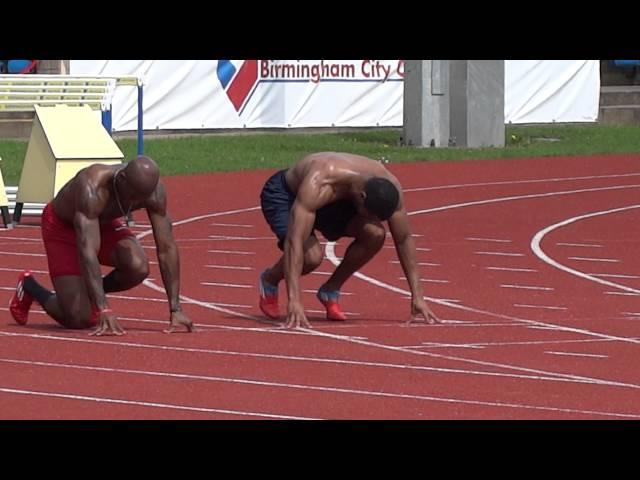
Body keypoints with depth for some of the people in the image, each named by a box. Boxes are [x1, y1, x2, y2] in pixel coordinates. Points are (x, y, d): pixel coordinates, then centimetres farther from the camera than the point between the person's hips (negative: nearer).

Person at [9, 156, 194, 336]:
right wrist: (104, 311, -53)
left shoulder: (153, 189, -26)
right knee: (79, 319, -14)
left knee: (138, 268, -27)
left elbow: (167, 248, -22)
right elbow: (87, 251, -47)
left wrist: (175, 309, -28)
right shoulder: (92, 188, -41)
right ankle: (29, 286, 18)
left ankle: (92, 294, 7)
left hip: (106, 222, 5)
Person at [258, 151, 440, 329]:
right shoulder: (318, 186, -44)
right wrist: (294, 301, -53)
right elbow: (294, 241, -47)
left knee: (375, 234, -23)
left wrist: (417, 296, -16)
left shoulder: (388, 186, -27)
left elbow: (404, 239, -14)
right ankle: (270, 280, 1)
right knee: (311, 256, -33)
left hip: (334, 199, 5)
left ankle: (330, 290, 0)